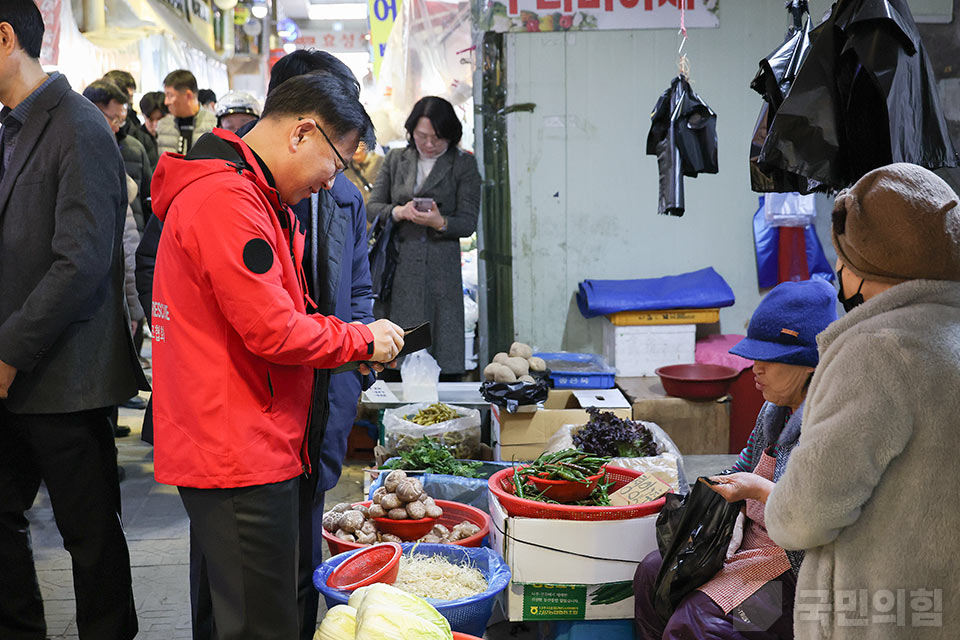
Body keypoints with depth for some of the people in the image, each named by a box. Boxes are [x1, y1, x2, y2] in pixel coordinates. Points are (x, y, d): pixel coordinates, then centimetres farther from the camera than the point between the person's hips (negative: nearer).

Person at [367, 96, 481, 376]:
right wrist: (398, 212, -11)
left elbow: (468, 222, -2)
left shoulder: (464, 164, 5)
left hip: (439, 268, -2)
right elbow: (371, 208, 9)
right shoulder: (395, 159, 13)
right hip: (395, 267, 2)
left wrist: (439, 222, -22)